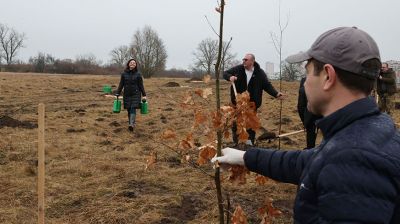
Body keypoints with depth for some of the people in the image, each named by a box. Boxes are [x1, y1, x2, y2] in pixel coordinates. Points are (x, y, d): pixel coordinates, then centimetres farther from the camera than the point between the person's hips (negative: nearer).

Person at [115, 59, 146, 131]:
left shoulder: (138, 74, 0)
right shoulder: (124, 74, 4)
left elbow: (141, 85, 2)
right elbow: (121, 84, 7)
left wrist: (144, 95, 0)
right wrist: (117, 94, 2)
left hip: (135, 94, -2)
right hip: (127, 94, 2)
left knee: (133, 109, -13)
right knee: (129, 110, 4)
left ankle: (132, 124, -23)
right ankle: (130, 123, 14)